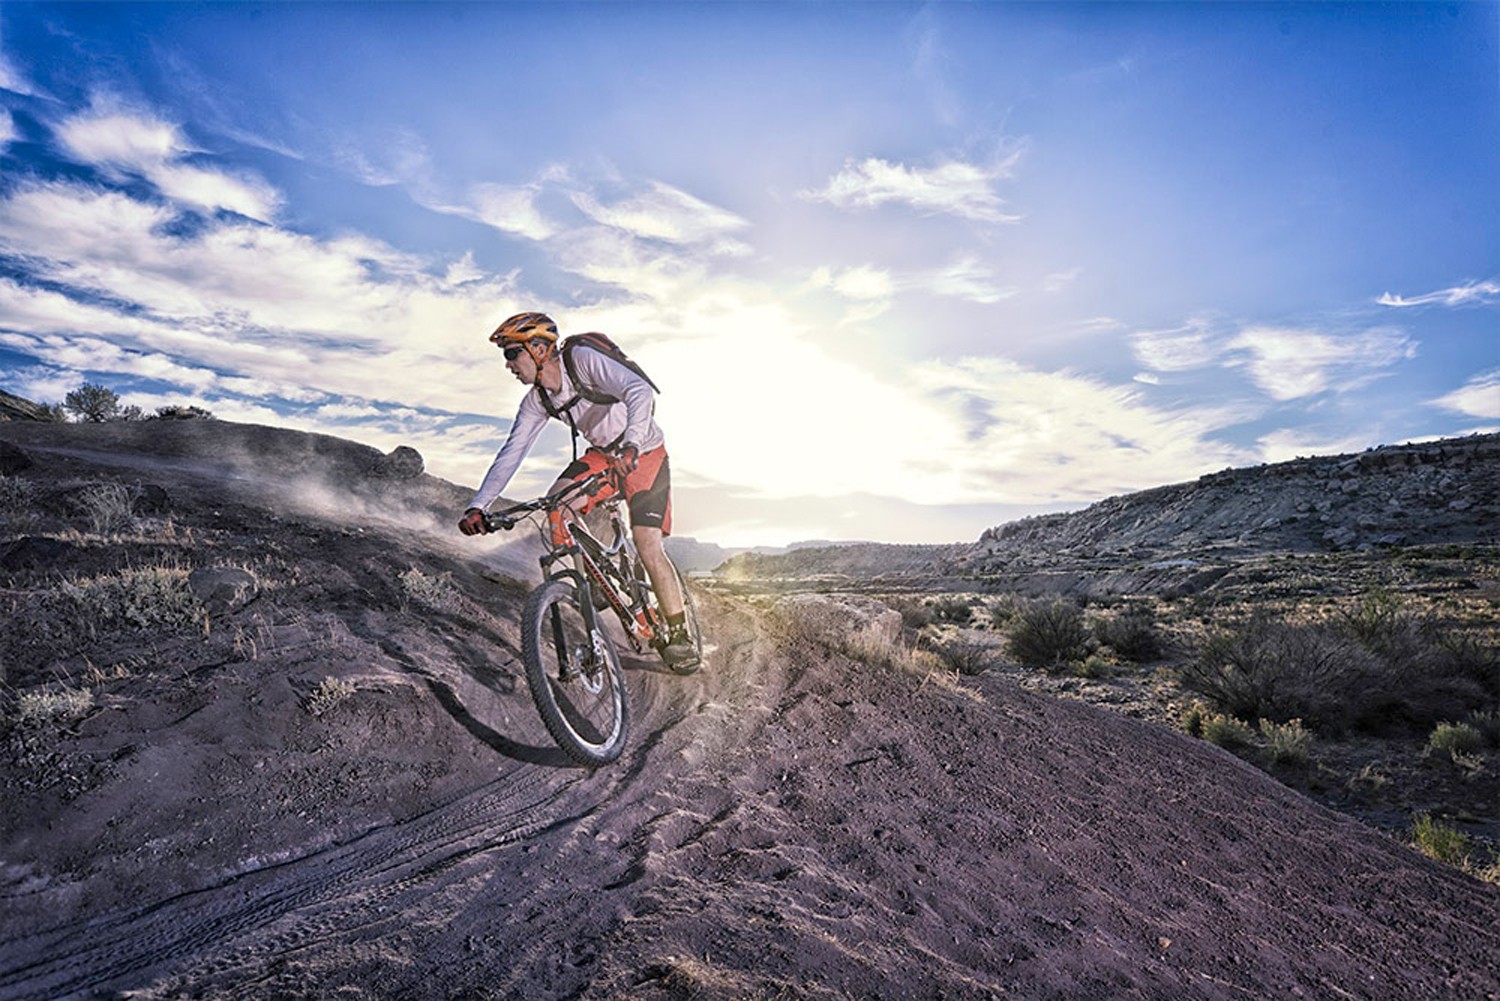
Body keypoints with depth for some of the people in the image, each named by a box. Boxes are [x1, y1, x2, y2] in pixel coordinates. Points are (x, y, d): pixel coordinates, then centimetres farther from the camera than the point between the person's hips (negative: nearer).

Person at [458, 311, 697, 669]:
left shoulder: (583, 359, -24)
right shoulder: (536, 401, -4)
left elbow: (640, 390, -38)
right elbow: (511, 452, -5)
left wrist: (631, 446, -54)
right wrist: (477, 506, -14)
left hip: (644, 452, -7)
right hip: (603, 454, 7)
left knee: (648, 549, -15)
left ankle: (679, 634, 0)